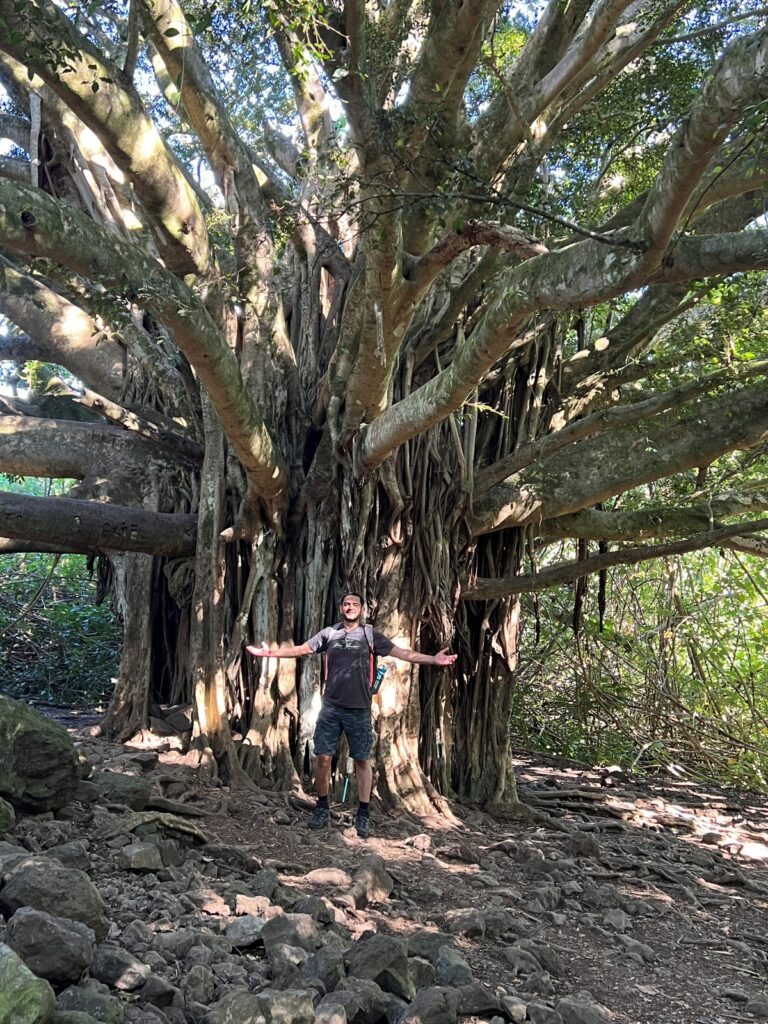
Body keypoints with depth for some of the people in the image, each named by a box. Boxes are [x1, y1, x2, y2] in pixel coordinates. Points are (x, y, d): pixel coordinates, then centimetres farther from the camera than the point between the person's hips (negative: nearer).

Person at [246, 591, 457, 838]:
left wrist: (433, 659, -14)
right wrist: (271, 652, -5)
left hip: (359, 709, -1)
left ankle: (363, 814, 14)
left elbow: (403, 653, -3)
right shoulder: (329, 633, 7)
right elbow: (300, 649, 6)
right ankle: (322, 808, 17)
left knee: (362, 760, 4)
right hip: (331, 707, 1)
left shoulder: (370, 635, 2)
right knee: (322, 757, 0)